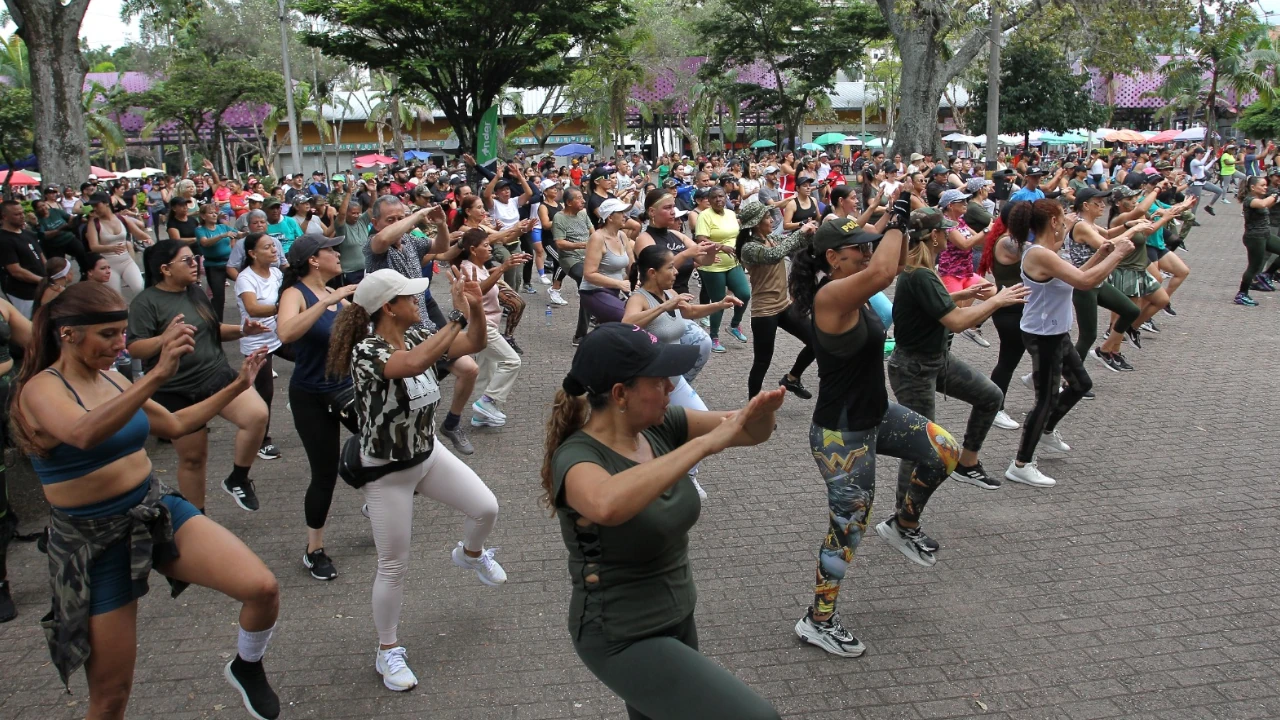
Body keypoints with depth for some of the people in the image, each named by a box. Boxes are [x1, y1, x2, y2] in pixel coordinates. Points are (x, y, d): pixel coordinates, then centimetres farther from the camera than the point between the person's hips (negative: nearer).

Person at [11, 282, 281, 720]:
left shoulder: (112, 380, 6)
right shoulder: (41, 389, -14)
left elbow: (175, 425, 23)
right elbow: (84, 434, -39)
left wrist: (237, 386, 17)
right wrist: (157, 375, -48)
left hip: (158, 510, 5)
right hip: (94, 542, -5)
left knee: (262, 588, -19)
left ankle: (246, 668, 11)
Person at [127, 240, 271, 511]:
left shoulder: (196, 292, 10)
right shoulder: (146, 302, -9)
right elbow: (134, 348, -16)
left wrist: (242, 330, 3)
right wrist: (165, 338, -34)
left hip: (217, 375, 4)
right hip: (176, 391, -4)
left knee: (257, 414, -22)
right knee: (192, 457, 6)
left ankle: (238, 479, -1)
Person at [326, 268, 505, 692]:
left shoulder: (417, 336, -6)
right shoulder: (366, 351, -28)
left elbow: (474, 344, -6)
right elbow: (413, 364, -48)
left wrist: (476, 306, -25)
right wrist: (458, 315, -44)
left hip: (429, 454, 6)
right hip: (386, 473, -6)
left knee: (486, 508, 4)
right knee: (394, 566, 4)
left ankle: (469, 554, 40)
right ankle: (388, 652, 26)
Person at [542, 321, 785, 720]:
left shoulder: (661, 426, -6)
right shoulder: (577, 457, -26)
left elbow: (750, 432, -2)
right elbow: (607, 505, -49)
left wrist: (762, 413, -26)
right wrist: (704, 444, -42)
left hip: (677, 618, 7)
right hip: (622, 639, -7)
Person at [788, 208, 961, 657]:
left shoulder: (852, 291, 3)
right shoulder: (830, 296, -25)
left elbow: (895, 264, 14)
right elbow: (883, 271, -41)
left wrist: (901, 224, -2)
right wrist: (896, 220, -27)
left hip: (876, 414, 9)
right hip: (841, 434, -9)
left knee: (944, 453, 13)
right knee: (848, 528, 1)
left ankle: (903, 526, 34)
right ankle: (817, 622, 19)